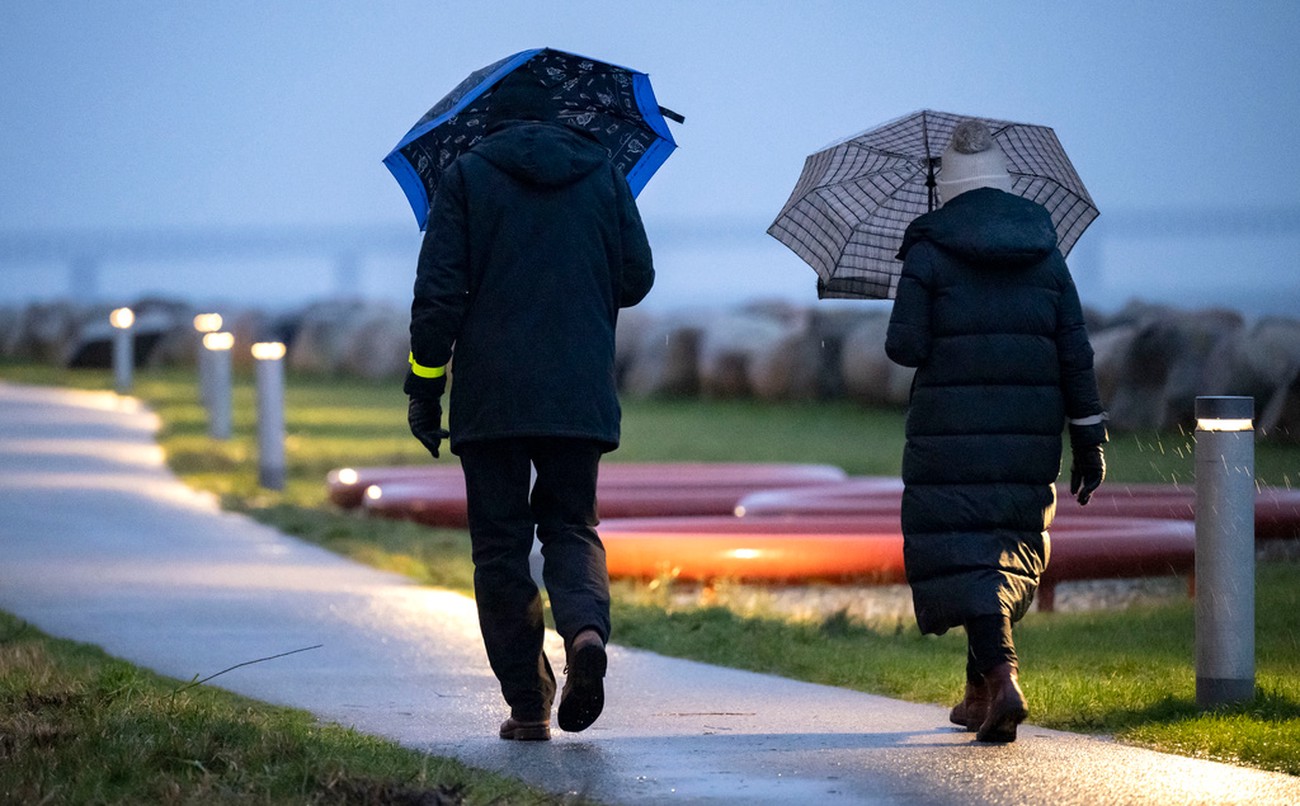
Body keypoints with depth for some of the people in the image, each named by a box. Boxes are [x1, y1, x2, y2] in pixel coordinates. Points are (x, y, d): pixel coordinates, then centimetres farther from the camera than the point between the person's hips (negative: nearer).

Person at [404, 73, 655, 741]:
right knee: (571, 524, 12)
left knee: (500, 543, 5)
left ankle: (527, 704, 1)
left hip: (492, 396, -2)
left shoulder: (467, 175, 1)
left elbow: (438, 291, -5)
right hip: (580, 395, 2)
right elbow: (636, 278, 10)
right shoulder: (603, 174, 9)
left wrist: (425, 387, -1)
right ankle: (585, 627, -20)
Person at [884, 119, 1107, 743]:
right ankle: (980, 691, 23)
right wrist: (1089, 440, 9)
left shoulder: (929, 251, -4)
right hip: (1030, 429, 4)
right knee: (1011, 547, 16)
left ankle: (1001, 676, -23)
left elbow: (904, 346, -8)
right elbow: (1075, 351, 6)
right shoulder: (1044, 251, 7)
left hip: (952, 429, -4)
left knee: (963, 551, -4)